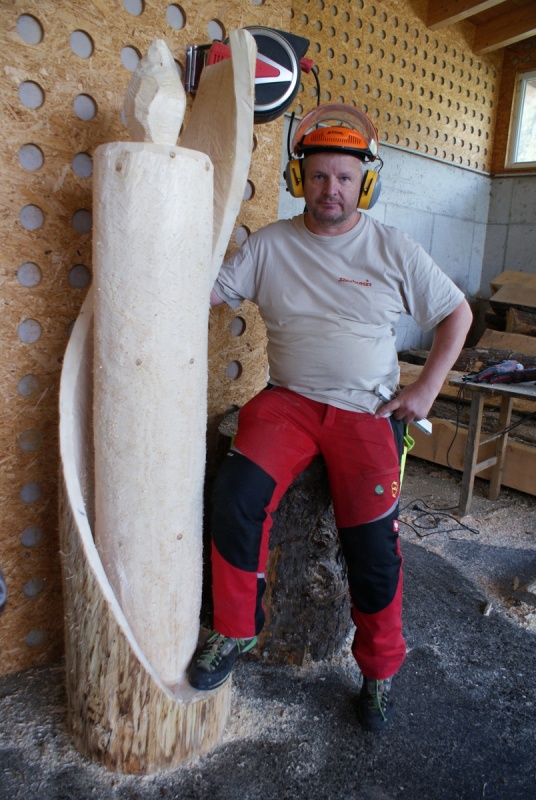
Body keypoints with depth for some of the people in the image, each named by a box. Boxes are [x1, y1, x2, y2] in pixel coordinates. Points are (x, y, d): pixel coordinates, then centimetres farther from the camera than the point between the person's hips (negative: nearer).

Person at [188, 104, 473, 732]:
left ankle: (380, 669, 18)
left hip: (367, 409, 0)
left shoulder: (393, 250, 4)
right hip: (288, 400, 1)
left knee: (373, 542, -10)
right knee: (236, 496, -24)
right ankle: (234, 630, 1)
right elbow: (206, 291, 4)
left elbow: (456, 313, 10)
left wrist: (427, 386, 1)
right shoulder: (270, 244, 6)